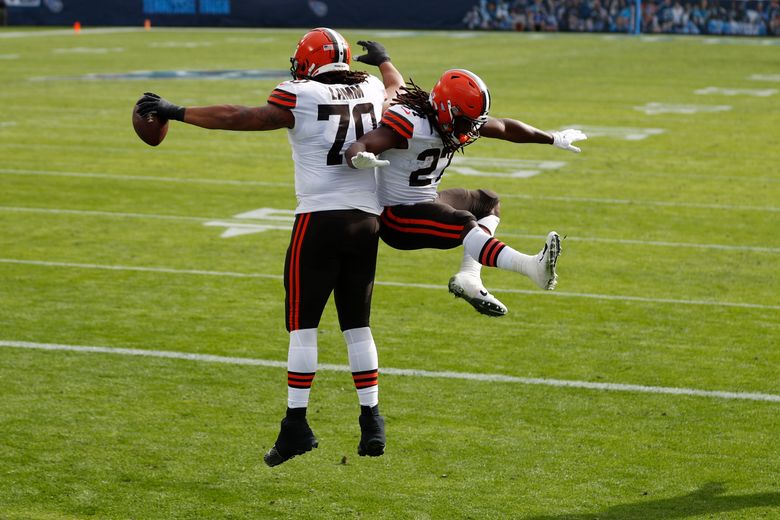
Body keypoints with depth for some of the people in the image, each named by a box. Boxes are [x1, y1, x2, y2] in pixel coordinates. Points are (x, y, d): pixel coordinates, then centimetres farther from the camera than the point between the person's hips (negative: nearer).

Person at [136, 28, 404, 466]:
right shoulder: (371, 90, 9)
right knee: (357, 324, 13)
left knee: (303, 324, 1)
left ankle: (297, 424, 0)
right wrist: (383, 60, 52)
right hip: (367, 220, 5)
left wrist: (176, 112, 1)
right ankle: (372, 422, 11)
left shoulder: (302, 97, -7)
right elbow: (399, 90, 33)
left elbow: (237, 118, -7)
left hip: (320, 220, -5)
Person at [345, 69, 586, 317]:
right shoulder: (410, 122, -26)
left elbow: (505, 128, 14)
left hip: (426, 202, 10)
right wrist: (359, 159, -62)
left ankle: (469, 277, -4)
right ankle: (532, 267, -48)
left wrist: (554, 139, 20)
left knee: (488, 203, 18)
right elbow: (357, 147, -37)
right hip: (395, 216, -10)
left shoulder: (459, 119, -1)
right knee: (464, 224, -29)